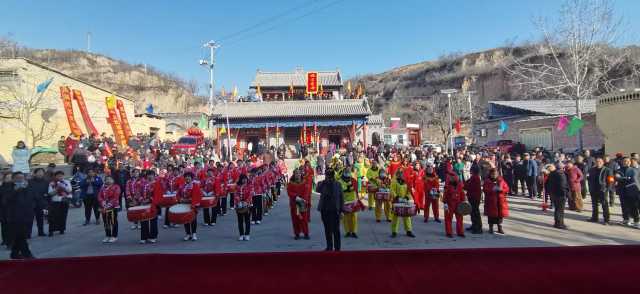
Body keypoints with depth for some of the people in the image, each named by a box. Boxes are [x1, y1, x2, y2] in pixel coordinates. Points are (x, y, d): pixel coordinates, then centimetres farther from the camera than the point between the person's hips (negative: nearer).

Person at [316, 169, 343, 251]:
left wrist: (341, 210, -4)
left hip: (335, 210, -3)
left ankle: (337, 248, 9)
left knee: (336, 229, -1)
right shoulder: (322, 184, 2)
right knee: (327, 229, 13)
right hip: (324, 210, 3)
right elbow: (317, 190, -19)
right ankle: (329, 247, 24)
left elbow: (341, 197, 0)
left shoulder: (338, 184, -2)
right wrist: (324, 181, -21)